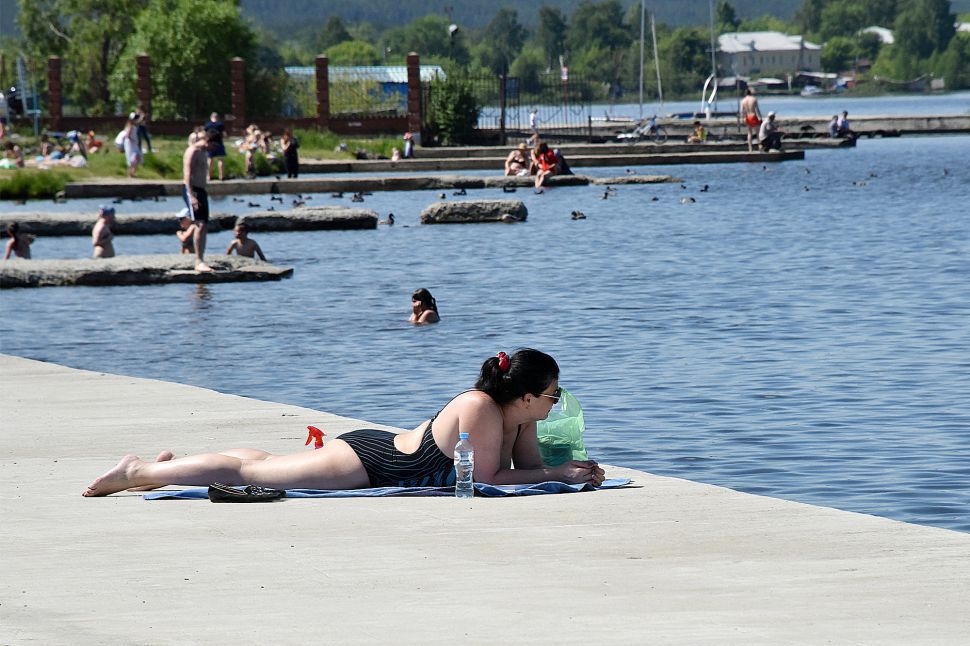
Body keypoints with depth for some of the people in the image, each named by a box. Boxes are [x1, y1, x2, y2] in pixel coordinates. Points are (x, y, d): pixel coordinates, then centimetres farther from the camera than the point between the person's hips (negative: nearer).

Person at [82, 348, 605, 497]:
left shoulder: (517, 414, 0)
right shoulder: (481, 409, -26)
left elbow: (529, 465, 9)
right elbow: (487, 479, -26)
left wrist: (571, 471, -10)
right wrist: (559, 475, -21)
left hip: (380, 450, 8)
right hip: (366, 463, -8)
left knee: (262, 464, 21)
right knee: (248, 472, -2)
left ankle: (166, 468, 33)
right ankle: (139, 473, 5)